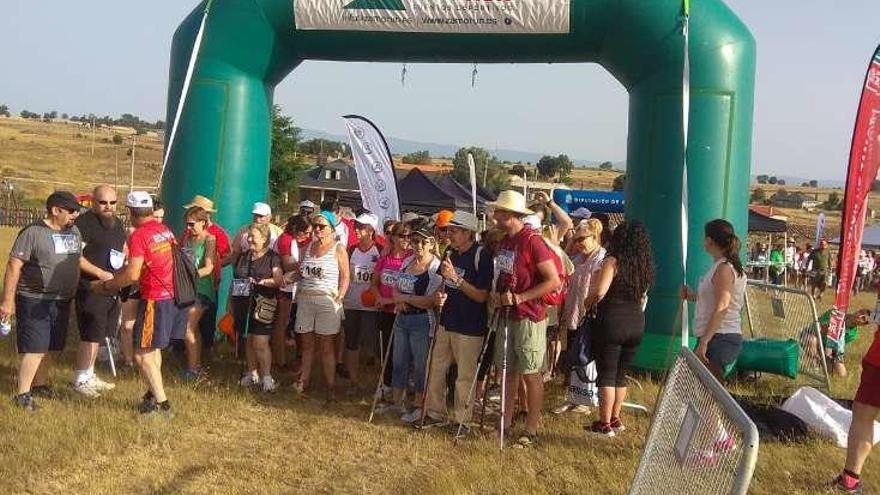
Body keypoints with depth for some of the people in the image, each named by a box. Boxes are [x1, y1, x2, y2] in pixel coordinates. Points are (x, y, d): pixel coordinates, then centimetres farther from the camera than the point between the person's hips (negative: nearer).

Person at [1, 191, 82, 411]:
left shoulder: (74, 231, 7)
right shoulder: (33, 233, -14)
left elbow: (79, 259, 21)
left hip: (62, 302, 7)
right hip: (35, 302, -7)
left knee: (49, 347, 15)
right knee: (35, 349, -7)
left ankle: (40, 384, 31)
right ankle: (22, 394, 2)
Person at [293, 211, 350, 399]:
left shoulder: (338, 249, -2)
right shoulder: (309, 247, 15)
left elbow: (345, 276, -5)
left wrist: (339, 297, -14)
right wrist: (292, 276, 5)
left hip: (327, 301, -5)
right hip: (305, 300, 5)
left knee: (327, 347, -2)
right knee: (306, 344, 11)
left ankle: (331, 387, 3)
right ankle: (304, 381, 20)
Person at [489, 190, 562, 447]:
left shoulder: (532, 241, -16)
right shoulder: (504, 242, 10)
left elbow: (554, 281, -18)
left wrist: (520, 297, -20)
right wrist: (497, 293, 3)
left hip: (529, 317, -8)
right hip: (507, 316, 8)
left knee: (530, 374, 1)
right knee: (508, 371, 14)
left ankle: (531, 429, 10)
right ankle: (505, 422, 24)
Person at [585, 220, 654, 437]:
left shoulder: (613, 261, -12)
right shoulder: (645, 266, 8)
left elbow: (599, 291, -21)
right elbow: (642, 297, 12)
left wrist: (588, 303, -4)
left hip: (611, 321, -6)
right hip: (637, 322, 6)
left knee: (606, 374, 2)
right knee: (621, 374, 17)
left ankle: (605, 424, 6)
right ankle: (615, 419, 24)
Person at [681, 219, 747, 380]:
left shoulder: (724, 268, -12)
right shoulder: (726, 266, 17)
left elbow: (721, 308, -20)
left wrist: (703, 342, -24)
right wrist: (693, 296, 23)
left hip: (719, 339, -10)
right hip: (723, 338, 10)